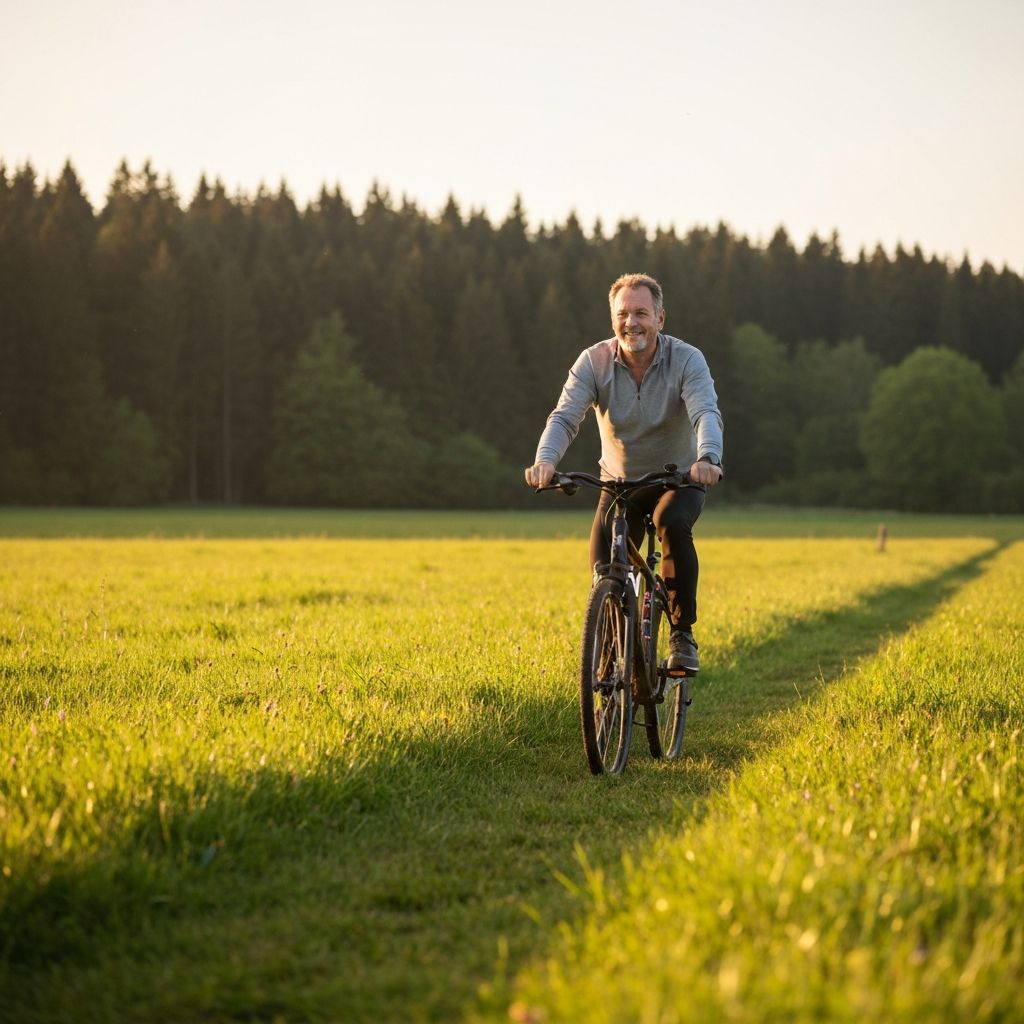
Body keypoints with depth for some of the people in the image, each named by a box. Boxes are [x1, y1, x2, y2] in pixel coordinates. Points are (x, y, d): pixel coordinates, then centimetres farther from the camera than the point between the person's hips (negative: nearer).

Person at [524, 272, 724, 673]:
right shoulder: (593, 362, -13)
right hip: (619, 482, 2)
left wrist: (708, 459, -55)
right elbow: (564, 417, -24)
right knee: (604, 558, -17)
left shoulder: (687, 360, -17)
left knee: (673, 524, -33)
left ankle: (682, 633, -20)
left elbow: (706, 414, -32)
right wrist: (545, 460, -45)